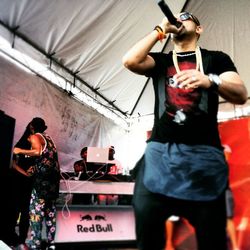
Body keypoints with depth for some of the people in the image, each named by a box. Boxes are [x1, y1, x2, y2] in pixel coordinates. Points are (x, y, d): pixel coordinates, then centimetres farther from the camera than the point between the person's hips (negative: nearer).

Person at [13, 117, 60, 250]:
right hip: (54, 176, 8)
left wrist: (20, 151, -7)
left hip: (43, 176, -8)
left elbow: (37, 152, -18)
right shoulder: (48, 138, 23)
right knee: (50, 210, 10)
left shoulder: (34, 136, 0)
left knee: (36, 210, -7)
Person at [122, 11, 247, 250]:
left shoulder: (216, 59, 14)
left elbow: (241, 95, -1)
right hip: (160, 152, 2)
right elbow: (130, 61, 0)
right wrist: (160, 30, 8)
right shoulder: (160, 61, 20)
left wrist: (211, 81, -21)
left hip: (204, 154, -1)